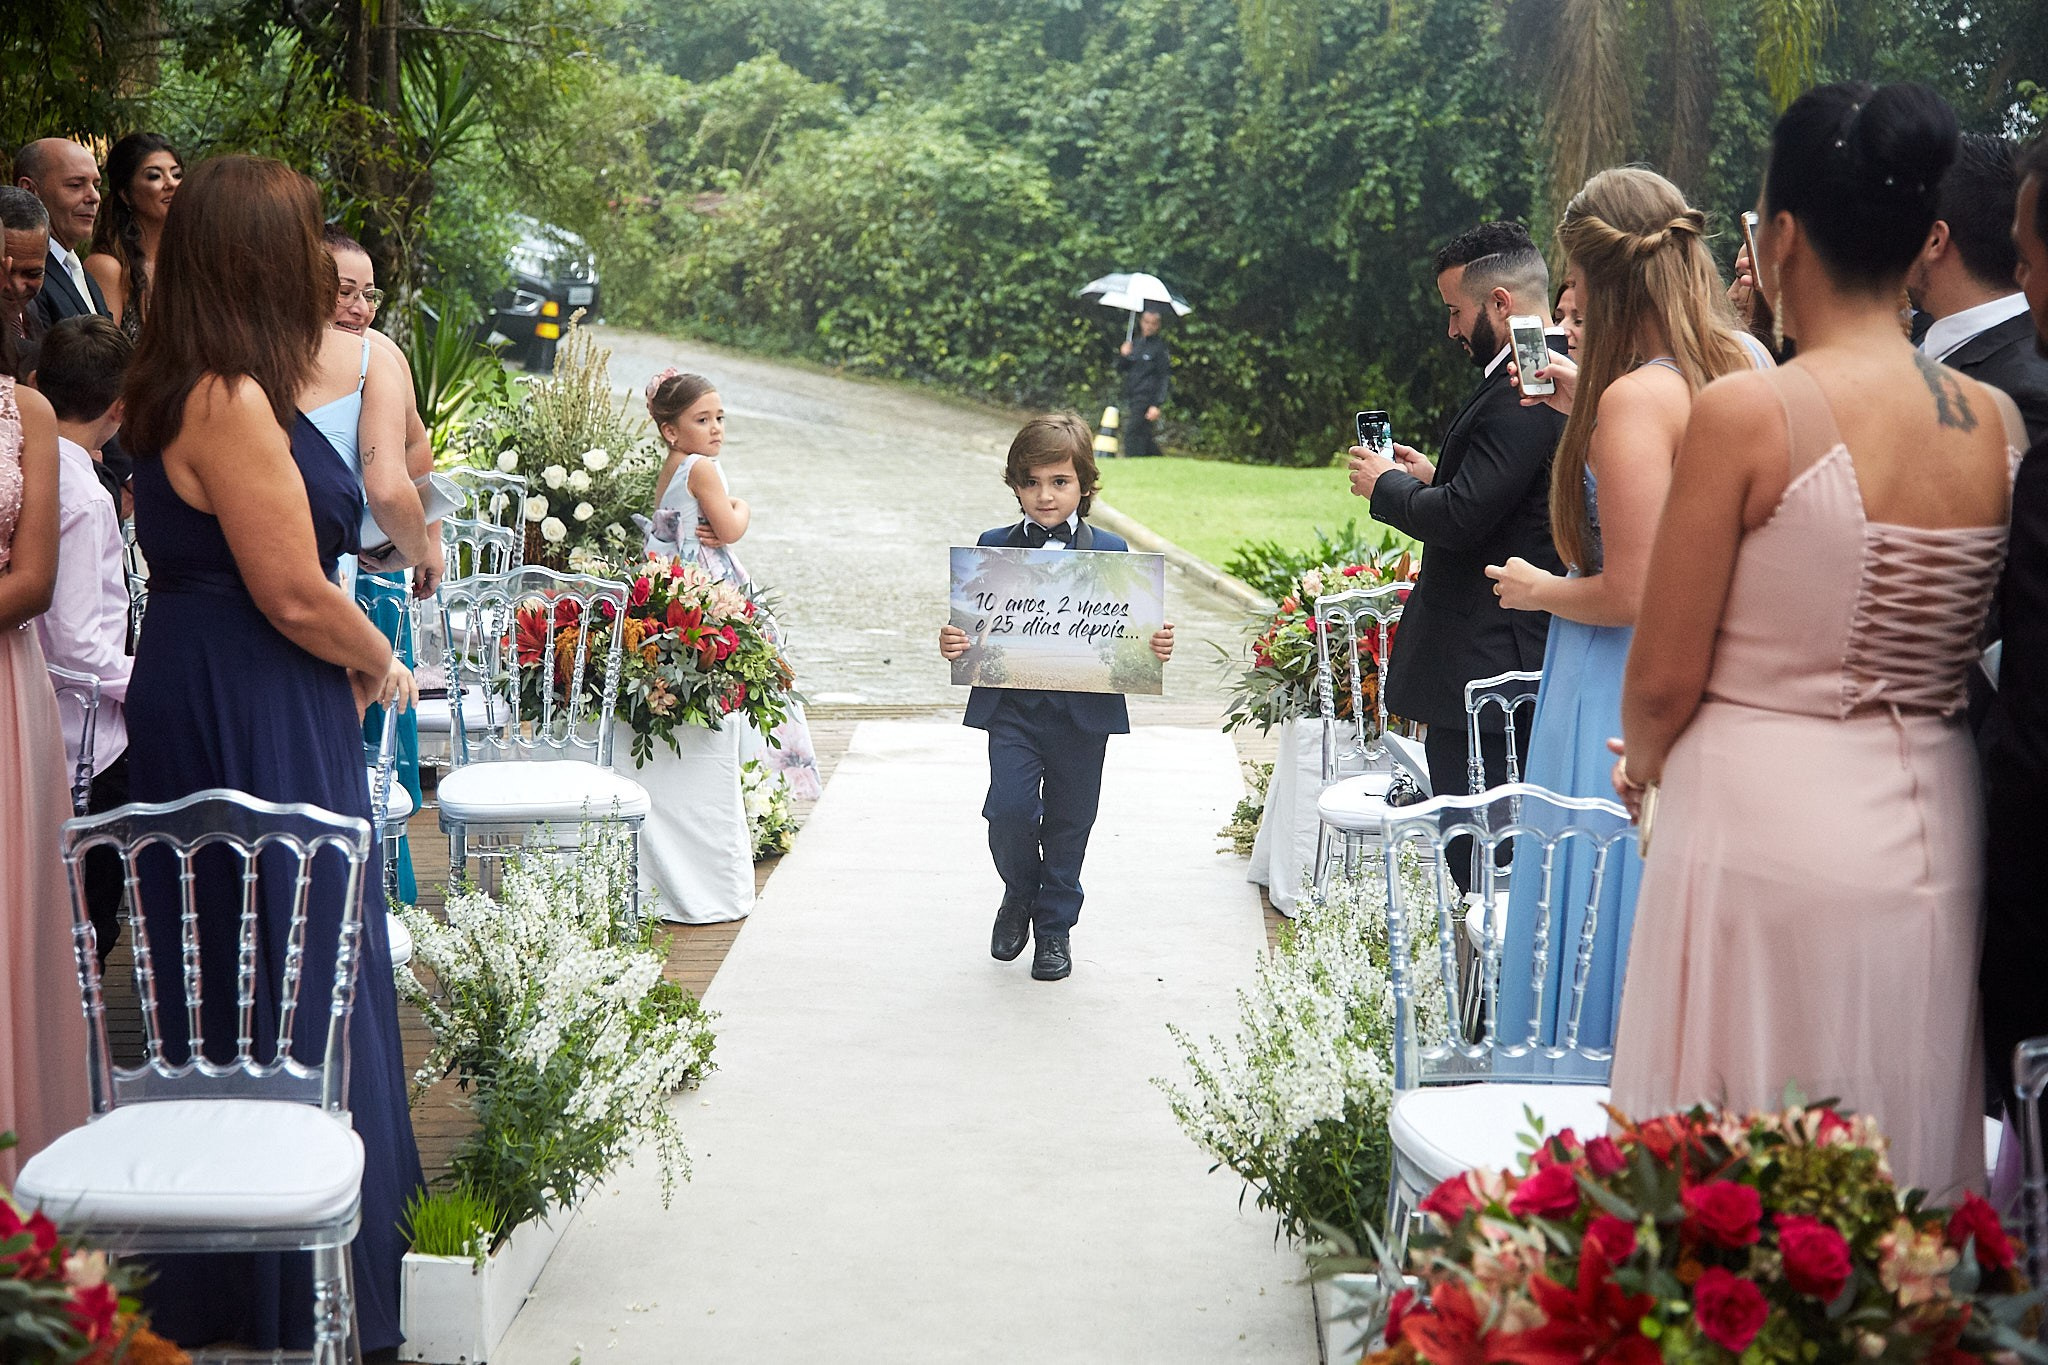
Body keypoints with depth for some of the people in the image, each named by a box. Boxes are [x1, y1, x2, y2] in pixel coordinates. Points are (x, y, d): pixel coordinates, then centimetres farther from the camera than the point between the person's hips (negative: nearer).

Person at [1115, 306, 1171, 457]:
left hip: (1146, 400, -7)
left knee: (1132, 434, -13)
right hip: (1131, 398, 7)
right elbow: (1120, 370, 18)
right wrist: (1123, 355, -4)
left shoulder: (1160, 347, -5)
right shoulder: (1134, 343, 14)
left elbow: (1165, 378, -7)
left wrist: (1157, 405, -14)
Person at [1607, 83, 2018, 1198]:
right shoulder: (2001, 425, 2)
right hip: (1936, 842, 6)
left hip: (1767, 837, -5)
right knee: (1906, 1169, 16)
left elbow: (1665, 678, -10)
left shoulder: (1746, 414, -14)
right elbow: (1983, 656, 10)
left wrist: (1643, 769, 10)